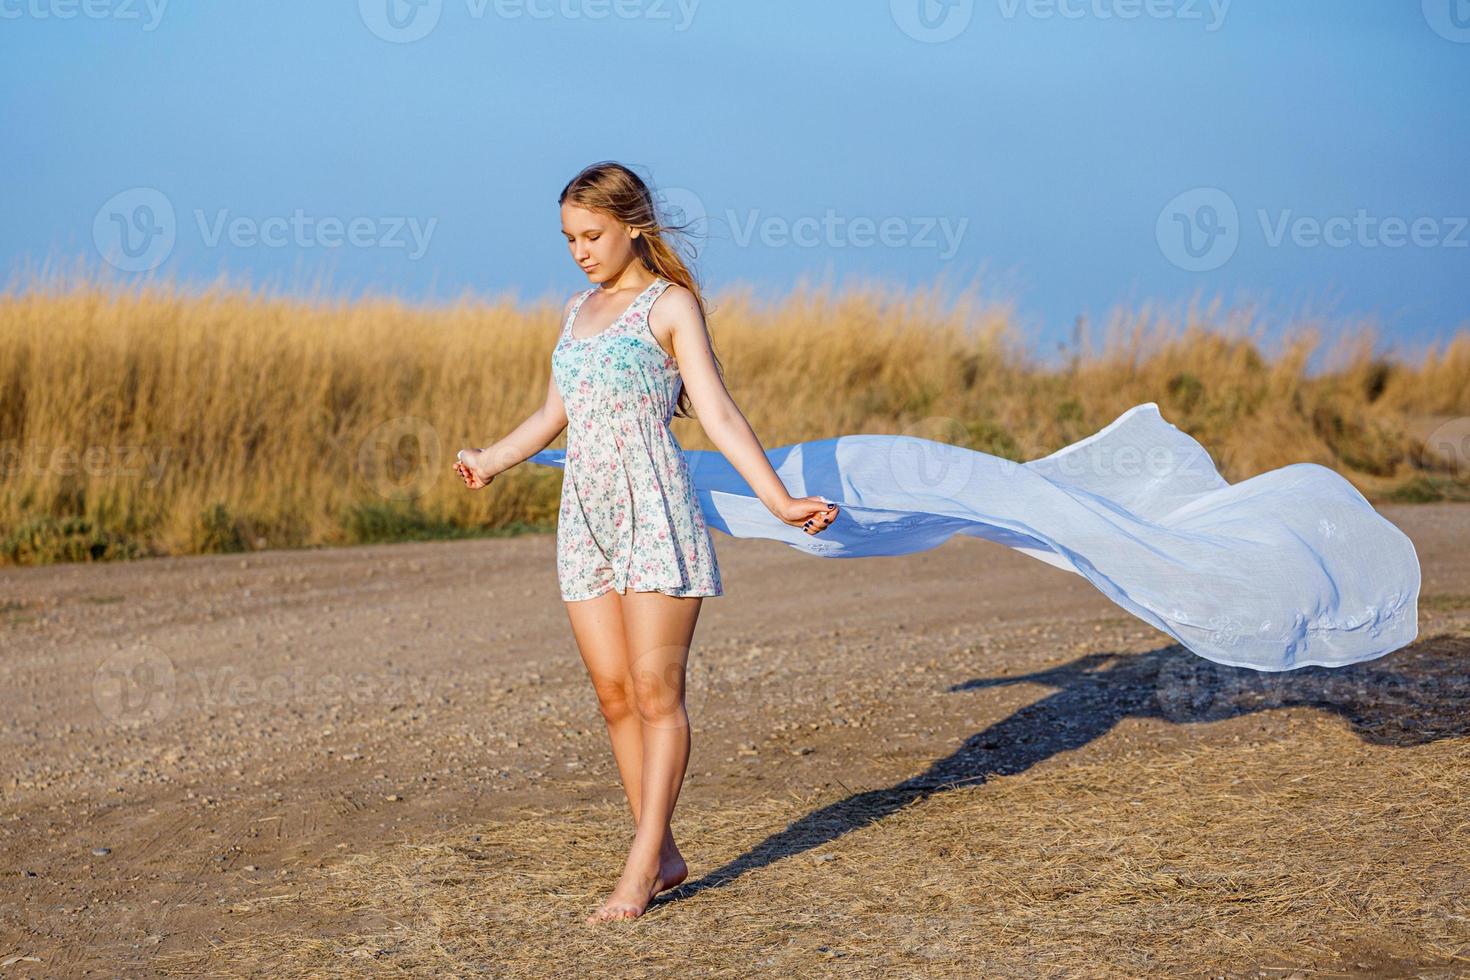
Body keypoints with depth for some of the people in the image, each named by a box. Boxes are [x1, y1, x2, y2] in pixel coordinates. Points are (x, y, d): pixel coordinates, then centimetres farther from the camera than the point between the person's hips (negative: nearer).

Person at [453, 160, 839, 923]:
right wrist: (491, 462, 42)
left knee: (656, 691, -6)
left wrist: (778, 500, -17)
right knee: (613, 692, 2)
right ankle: (663, 855, 10)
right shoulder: (578, 312, 18)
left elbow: (718, 416, -6)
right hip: (586, 518, 6)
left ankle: (641, 867, -4)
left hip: (654, 515, -6)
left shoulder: (671, 304, 0)